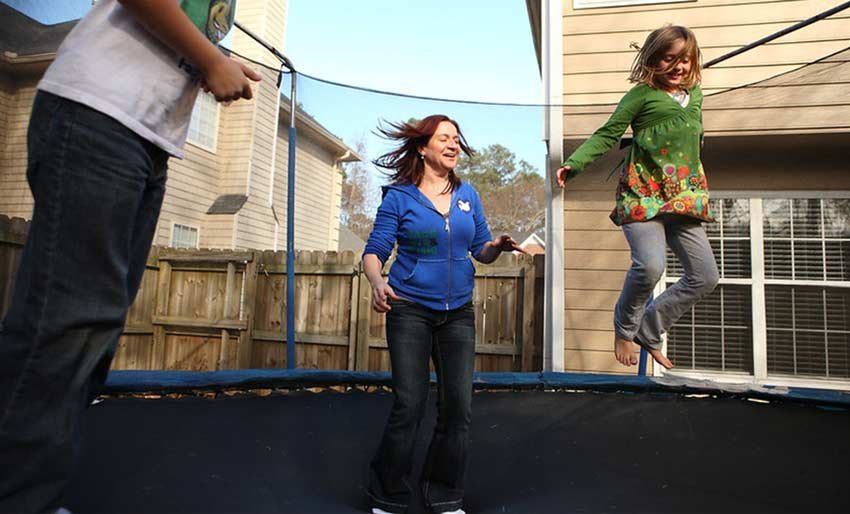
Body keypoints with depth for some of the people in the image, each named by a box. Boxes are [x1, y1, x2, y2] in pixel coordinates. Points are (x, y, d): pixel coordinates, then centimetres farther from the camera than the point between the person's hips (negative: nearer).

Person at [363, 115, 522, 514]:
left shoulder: (468, 195, 9)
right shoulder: (399, 197, -2)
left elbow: (481, 251, 11)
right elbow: (374, 251, -5)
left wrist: (497, 247, -12)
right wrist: (377, 282, -25)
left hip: (458, 313, 4)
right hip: (410, 311, -3)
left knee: (458, 407, 3)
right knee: (409, 406, -4)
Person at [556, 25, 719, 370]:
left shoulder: (694, 93, 19)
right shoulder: (642, 95, 1)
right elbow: (606, 134, -6)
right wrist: (574, 163, -19)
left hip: (684, 197, 7)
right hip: (643, 193, -7)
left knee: (705, 276, 3)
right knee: (650, 265, -25)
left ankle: (648, 330, 18)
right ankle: (624, 328, 4)